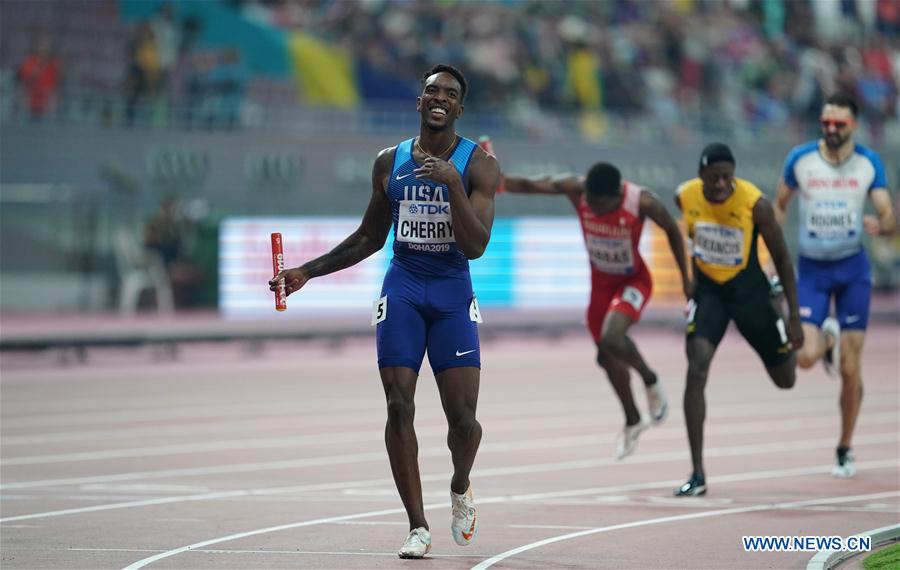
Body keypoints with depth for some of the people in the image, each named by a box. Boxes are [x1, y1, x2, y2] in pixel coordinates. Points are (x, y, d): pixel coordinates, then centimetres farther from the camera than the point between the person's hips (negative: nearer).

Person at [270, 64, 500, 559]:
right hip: (401, 290, 2)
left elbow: (475, 246, -15)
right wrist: (307, 272, 11)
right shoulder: (389, 163, 6)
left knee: (462, 416, -7)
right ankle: (418, 527, -2)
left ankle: (460, 490, 26)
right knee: (399, 407, -9)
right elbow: (369, 238, 16)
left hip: (452, 295, -2)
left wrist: (453, 183, -26)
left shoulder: (477, 165, -5)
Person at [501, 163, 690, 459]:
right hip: (601, 282, 5)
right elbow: (529, 185, -30)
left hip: (633, 281, -5)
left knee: (612, 338, -30)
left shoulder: (642, 202, -30)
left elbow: (672, 230, -12)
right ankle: (633, 422, 37)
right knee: (607, 356, 13)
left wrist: (685, 279, -5)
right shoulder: (575, 189, -25)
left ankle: (651, 382, 1)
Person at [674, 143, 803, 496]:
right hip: (708, 291, 1)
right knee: (696, 371, -21)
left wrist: (794, 317, -13)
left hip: (749, 291, -1)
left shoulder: (754, 203, -23)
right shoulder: (685, 197, -14)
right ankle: (697, 475, -17)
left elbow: (781, 258, -13)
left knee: (786, 380, 12)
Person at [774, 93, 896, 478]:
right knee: (806, 356, -17)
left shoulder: (869, 163, -5)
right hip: (811, 268, 0)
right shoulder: (800, 159, -5)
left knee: (850, 370, -2)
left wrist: (881, 225, -30)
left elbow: (890, 219, -6)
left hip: (852, 268, 0)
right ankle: (827, 339, 21)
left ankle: (845, 450, 15)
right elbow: (779, 206, 9)